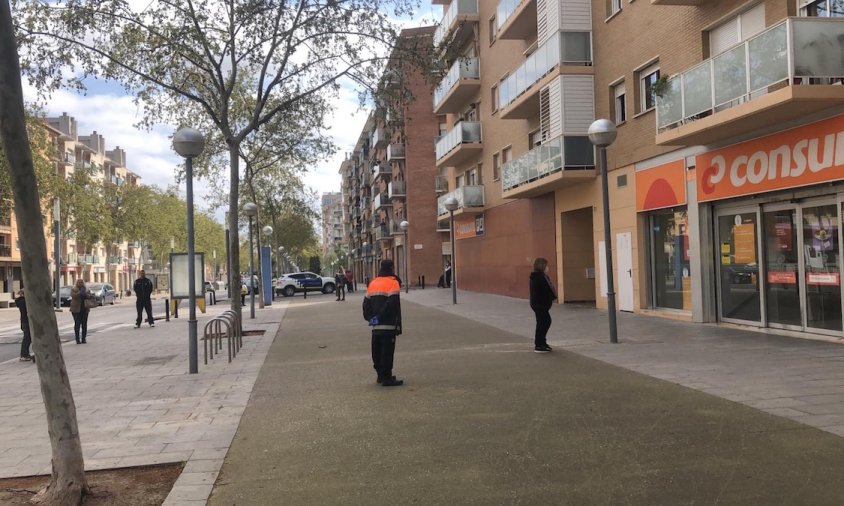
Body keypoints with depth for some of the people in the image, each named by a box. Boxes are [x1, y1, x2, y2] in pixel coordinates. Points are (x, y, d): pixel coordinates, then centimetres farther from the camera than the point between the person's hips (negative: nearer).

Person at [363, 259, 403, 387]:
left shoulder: (372, 283, 13)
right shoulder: (393, 283, -9)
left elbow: (366, 303, 9)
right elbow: (392, 304, -19)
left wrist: (370, 317, 6)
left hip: (375, 327, 7)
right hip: (388, 325, -7)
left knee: (377, 351, 15)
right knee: (387, 352, -5)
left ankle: (381, 375, 24)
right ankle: (386, 377, -5)